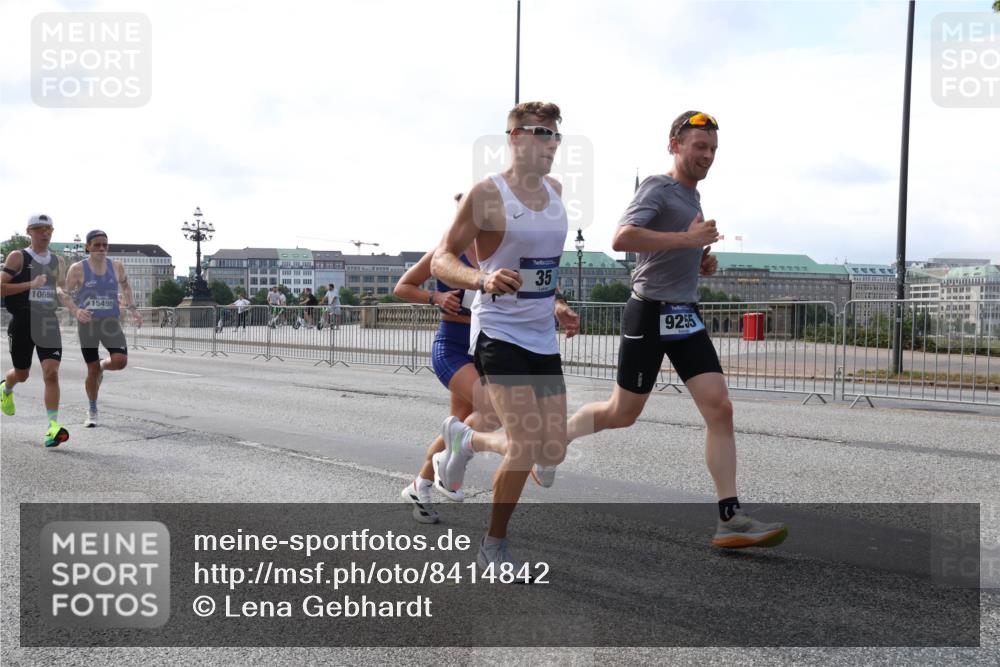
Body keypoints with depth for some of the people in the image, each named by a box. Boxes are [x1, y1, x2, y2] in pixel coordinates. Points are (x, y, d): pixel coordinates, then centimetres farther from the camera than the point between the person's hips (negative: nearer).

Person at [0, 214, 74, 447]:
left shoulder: (57, 261, 10)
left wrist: (64, 297, 3)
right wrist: (31, 284, -19)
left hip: (48, 322, 2)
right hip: (22, 321, -2)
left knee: (51, 373, -13)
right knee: (22, 374, 14)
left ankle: (53, 427, -16)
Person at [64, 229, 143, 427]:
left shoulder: (117, 266, 3)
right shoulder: (78, 269, -6)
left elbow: (126, 286, 20)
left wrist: (133, 309, 10)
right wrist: (76, 311, -22)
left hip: (111, 322, 2)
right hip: (87, 323, -2)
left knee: (120, 361, -17)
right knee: (92, 370, 1)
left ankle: (103, 366, 21)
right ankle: (92, 411, 21)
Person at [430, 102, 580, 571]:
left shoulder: (555, 190, 10)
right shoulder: (487, 193, -11)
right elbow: (441, 260, -12)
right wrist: (483, 279, -30)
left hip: (544, 339, 7)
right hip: (499, 334, -7)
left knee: (554, 452, 7)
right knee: (527, 448, -15)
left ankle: (465, 438, 34)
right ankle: (494, 547, 8)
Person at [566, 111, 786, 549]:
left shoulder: (692, 196, 17)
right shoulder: (658, 188, -9)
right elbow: (622, 238, -27)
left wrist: (702, 261, 9)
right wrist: (689, 238, -26)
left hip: (685, 316, 7)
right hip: (650, 313, -7)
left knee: (719, 409, -7)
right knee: (622, 414, 3)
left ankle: (730, 520, -8)